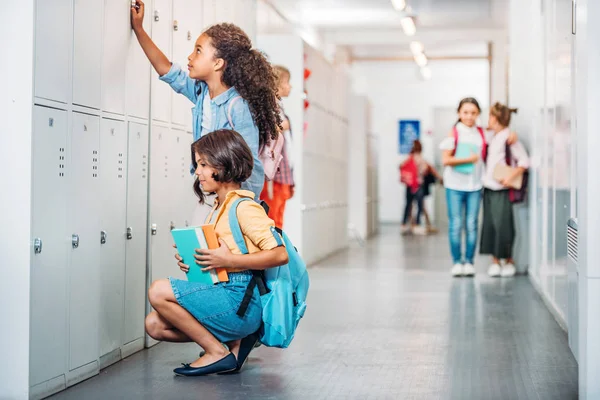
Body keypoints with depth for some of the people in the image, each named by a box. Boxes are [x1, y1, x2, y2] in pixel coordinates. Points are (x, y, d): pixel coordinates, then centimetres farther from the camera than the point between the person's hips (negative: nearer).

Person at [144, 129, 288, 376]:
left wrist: (227, 259, -23)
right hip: (223, 295, 10)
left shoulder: (244, 207, -12)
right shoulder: (218, 208, 16)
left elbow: (279, 254, -21)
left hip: (239, 301, -10)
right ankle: (236, 338, 6)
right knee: (155, 325, 4)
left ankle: (217, 352, -7)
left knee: (159, 291, -18)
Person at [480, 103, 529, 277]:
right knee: (490, 225, 5)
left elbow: (524, 161, -11)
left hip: (501, 190, -7)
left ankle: (509, 261, 8)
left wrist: (510, 177, -18)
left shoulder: (509, 138, -9)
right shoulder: (492, 138, 13)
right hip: (488, 188, 7)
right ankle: (495, 261, 11)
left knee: (503, 225, -4)